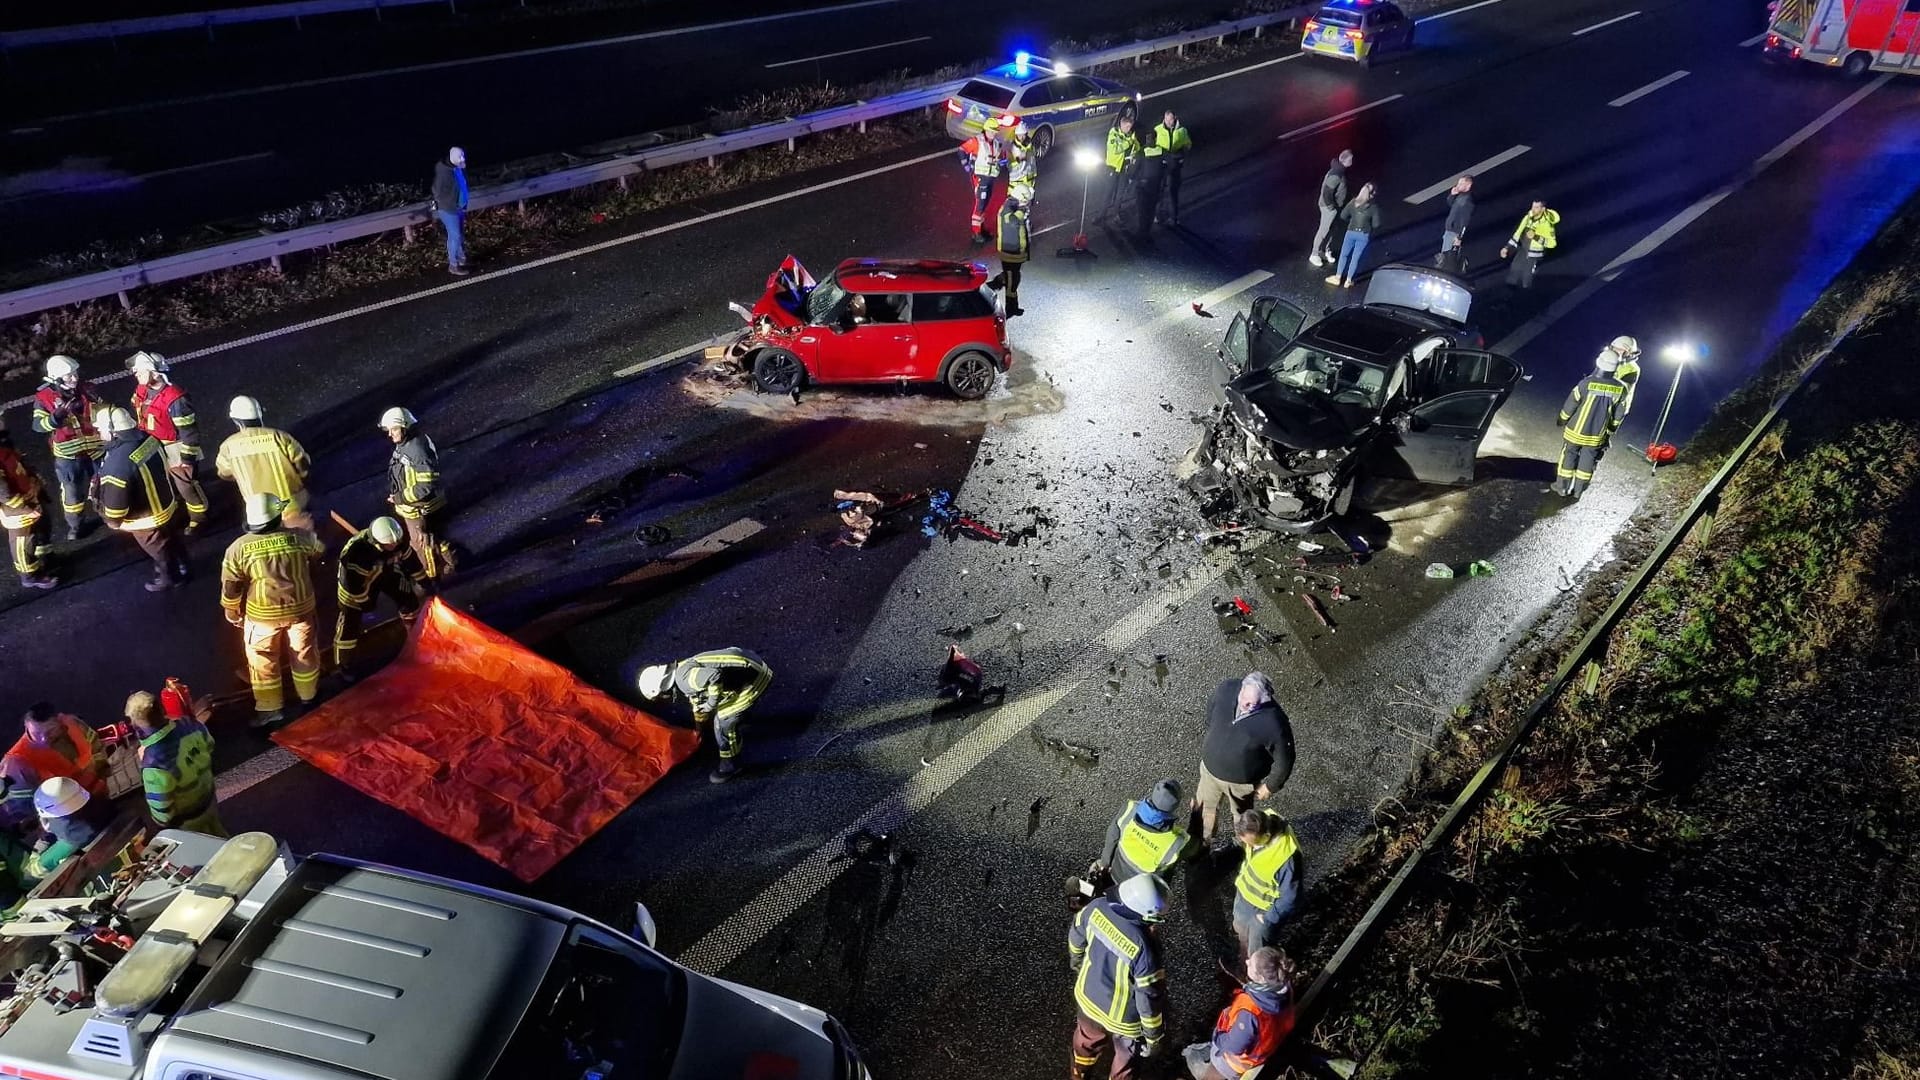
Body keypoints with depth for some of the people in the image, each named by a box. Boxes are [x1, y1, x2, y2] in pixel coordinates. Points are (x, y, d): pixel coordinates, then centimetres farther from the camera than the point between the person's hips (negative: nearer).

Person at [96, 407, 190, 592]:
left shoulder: (118, 462, -37)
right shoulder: (149, 439, -13)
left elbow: (114, 499, -28)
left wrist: (112, 521, -8)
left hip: (147, 519, -7)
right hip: (167, 505, 7)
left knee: (159, 550, 21)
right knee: (172, 541, 30)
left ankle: (170, 578, 44)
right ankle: (181, 567, 52)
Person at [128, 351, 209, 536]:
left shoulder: (174, 399, -30)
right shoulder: (141, 390, -6)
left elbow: (189, 431, -24)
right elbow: (139, 416, 13)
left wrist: (188, 457, -19)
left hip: (174, 449, -8)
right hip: (152, 447, 8)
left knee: (185, 484, 6)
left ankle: (198, 516, 24)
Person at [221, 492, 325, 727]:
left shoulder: (239, 548, -17)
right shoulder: (301, 537, -14)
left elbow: (230, 587, -9)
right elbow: (319, 553, 8)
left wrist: (233, 613, 9)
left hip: (263, 615, -2)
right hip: (301, 607, 2)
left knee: (262, 660, 18)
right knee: (304, 653, 23)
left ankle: (270, 707, 29)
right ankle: (308, 695, 42)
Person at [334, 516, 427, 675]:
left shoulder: (399, 541, -26)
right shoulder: (358, 551, -43)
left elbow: (411, 560, -8)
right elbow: (353, 582, -32)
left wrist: (423, 582, 2)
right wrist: (365, 602, -18)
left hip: (384, 571, 6)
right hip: (355, 578, -5)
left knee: (410, 600, 5)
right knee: (350, 620, -9)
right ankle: (340, 666, 5)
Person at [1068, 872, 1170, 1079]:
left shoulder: (1097, 907, -24)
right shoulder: (1144, 949, -40)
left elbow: (1076, 938, -1)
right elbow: (1150, 1000, -26)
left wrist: (1078, 964, 20)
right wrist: (1154, 1037, -7)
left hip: (1088, 996, 5)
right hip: (1123, 1018, -5)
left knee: (1087, 1039, 36)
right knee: (1126, 1057, 29)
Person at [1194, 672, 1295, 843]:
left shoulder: (1273, 724, -37)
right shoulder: (1227, 688, -24)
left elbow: (1284, 760, -20)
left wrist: (1270, 786, -8)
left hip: (1241, 781, -4)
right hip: (1210, 768, 4)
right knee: (1203, 808, 27)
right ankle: (1200, 843, 55)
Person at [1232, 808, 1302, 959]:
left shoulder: (1286, 856, -42)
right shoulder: (1259, 825, -22)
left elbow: (1290, 897, -26)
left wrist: (1269, 918, -15)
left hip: (1263, 908, -7)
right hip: (1244, 893, 7)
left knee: (1257, 955, 16)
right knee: (1241, 930, 31)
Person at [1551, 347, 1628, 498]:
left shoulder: (1586, 384, -25)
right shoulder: (1620, 389, -13)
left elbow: (1569, 406, -14)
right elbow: (1619, 415, -1)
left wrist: (1562, 421, 5)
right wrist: (1610, 431, 15)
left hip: (1576, 431, -3)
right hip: (1597, 435, 3)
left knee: (1568, 457, 15)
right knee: (1587, 462, 17)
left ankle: (1562, 487, 26)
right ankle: (1578, 491, 27)